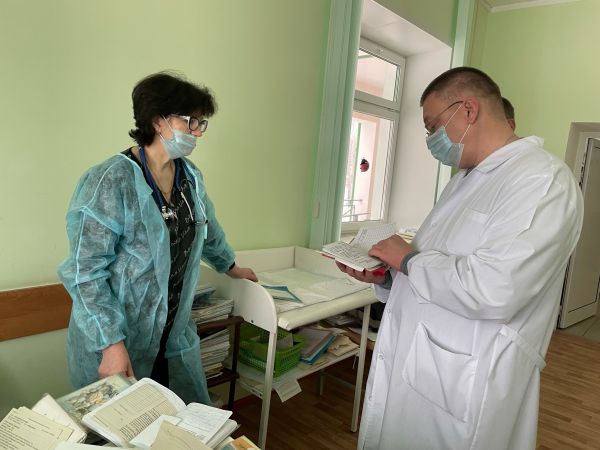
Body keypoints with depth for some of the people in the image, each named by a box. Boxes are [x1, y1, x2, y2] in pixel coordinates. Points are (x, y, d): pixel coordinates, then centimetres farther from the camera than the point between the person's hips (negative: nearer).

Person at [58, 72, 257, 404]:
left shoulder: (191, 176, 2)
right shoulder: (111, 183, -20)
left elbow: (207, 227, 19)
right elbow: (86, 271, -20)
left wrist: (229, 265, 31)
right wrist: (111, 343, -22)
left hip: (175, 335, 6)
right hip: (117, 340, -6)